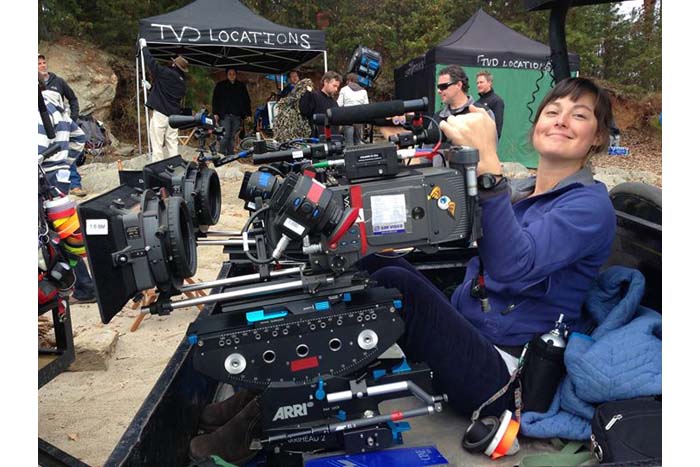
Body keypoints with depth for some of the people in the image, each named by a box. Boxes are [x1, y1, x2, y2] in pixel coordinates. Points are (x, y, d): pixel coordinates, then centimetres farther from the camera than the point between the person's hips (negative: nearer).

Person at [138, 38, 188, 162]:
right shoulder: (183, 83, 12)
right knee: (172, 145, 8)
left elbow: (150, 61, -2)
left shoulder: (165, 73, -7)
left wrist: (143, 46, 16)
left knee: (157, 145, -4)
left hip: (159, 114, -6)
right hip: (174, 115, 6)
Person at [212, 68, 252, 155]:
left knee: (233, 136, 3)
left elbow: (247, 101, 15)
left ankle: (230, 153, 9)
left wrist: (248, 114, 6)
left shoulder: (241, 86, 15)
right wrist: (215, 113, -5)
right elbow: (215, 100, 5)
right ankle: (222, 153, -6)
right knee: (225, 135, -12)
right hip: (225, 115, -2)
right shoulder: (220, 85, 9)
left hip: (237, 116, 3)